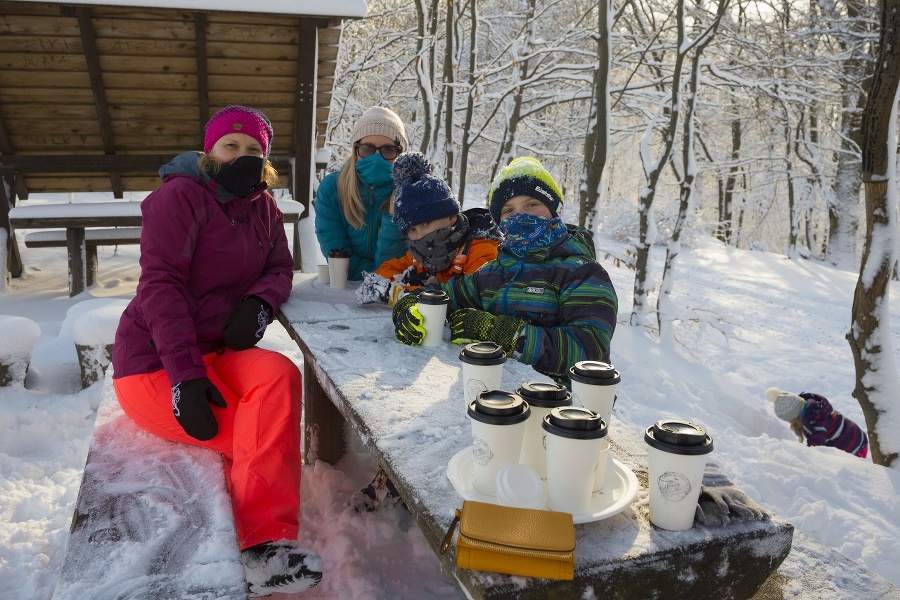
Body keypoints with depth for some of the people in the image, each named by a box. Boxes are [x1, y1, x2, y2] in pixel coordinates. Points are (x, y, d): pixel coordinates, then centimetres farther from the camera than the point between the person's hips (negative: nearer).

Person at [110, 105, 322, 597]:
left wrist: (259, 303, -15)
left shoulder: (262, 207, 12)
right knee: (268, 441, -25)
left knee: (278, 375, -25)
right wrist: (185, 375, -30)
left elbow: (280, 269, 12)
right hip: (155, 366, -6)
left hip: (216, 355, 6)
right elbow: (161, 284, -19)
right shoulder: (181, 196, -10)